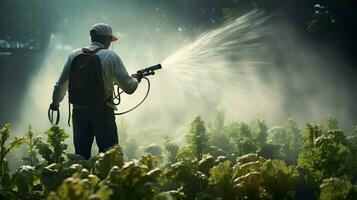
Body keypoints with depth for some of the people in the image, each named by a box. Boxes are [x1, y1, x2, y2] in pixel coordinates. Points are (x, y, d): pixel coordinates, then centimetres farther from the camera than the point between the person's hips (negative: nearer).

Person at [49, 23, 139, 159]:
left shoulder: (74, 55, 7)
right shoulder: (111, 57, -5)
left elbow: (61, 84, 13)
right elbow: (129, 88, -5)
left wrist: (55, 102, 31)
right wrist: (136, 80, 18)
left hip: (79, 111, 4)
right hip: (102, 112, -4)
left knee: (81, 155, 11)